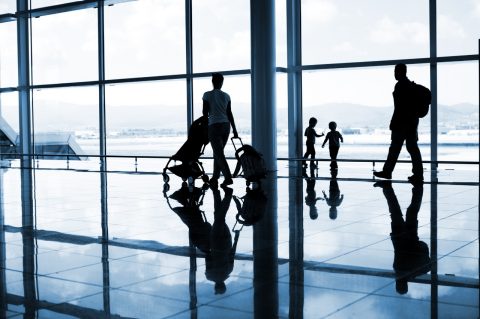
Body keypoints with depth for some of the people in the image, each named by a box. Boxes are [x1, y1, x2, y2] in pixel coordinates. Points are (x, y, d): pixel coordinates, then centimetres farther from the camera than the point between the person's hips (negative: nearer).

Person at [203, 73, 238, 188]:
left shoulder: (207, 95, -3)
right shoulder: (226, 96, 7)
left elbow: (205, 113, -3)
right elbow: (230, 114, 7)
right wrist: (234, 130, 10)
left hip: (214, 126, -4)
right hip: (226, 125, 5)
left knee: (219, 153, -6)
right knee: (218, 152, 15)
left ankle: (228, 177, -19)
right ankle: (215, 178, 16)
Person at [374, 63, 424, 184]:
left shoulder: (400, 85, -10)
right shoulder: (411, 85, 16)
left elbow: (399, 106, -16)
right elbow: (413, 104, 18)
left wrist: (394, 123, -16)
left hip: (402, 122, -8)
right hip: (412, 121, 8)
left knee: (395, 147, -1)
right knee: (412, 147, 4)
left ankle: (387, 171, 7)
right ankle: (418, 174, 0)